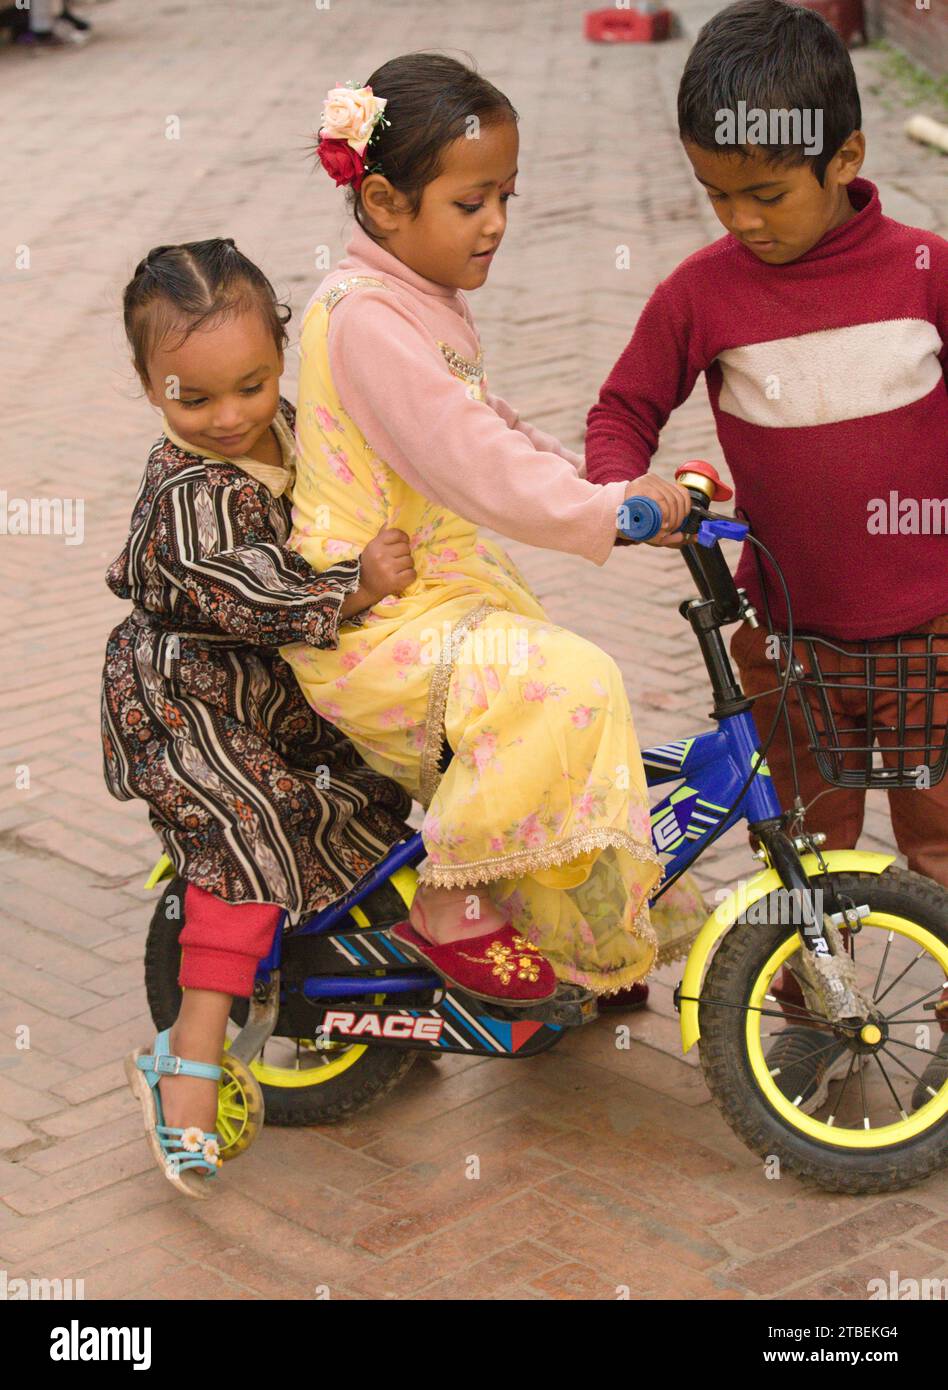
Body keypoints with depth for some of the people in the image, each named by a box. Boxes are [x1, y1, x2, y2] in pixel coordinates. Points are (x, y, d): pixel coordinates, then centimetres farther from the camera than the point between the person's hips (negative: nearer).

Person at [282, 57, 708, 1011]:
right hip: (367, 625, -10)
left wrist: (610, 484, 11)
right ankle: (447, 907, -13)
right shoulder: (365, 316, -20)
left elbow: (490, 434, 22)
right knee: (566, 684, -26)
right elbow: (463, 460, -29)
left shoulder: (425, 306, 14)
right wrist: (607, 511, -31)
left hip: (441, 588, 10)